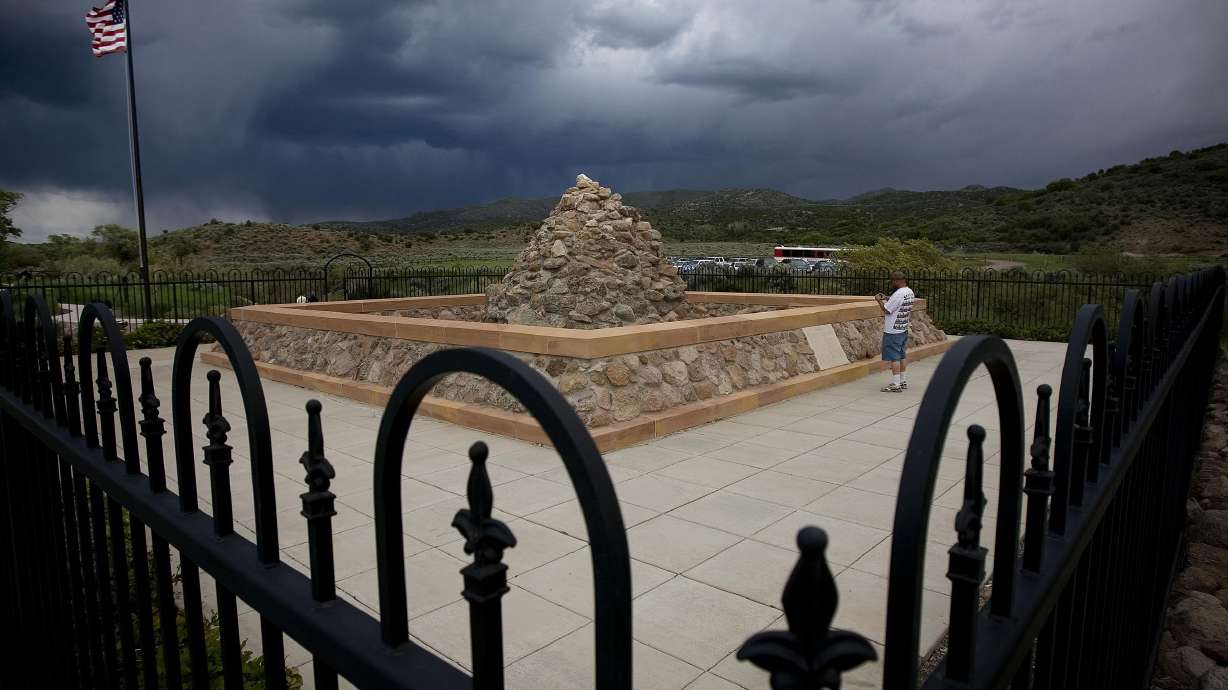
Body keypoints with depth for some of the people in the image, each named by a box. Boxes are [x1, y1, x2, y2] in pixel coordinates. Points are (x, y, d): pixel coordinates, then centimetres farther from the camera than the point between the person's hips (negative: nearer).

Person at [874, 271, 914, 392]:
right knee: (902, 355, 15)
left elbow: (886, 310, -17)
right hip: (904, 329, 9)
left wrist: (879, 300, -3)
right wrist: (887, 298, 15)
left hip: (893, 331, -9)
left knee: (894, 357, -4)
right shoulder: (910, 292, 7)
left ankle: (896, 384, -2)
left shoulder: (898, 294, -22)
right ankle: (903, 381, 23)